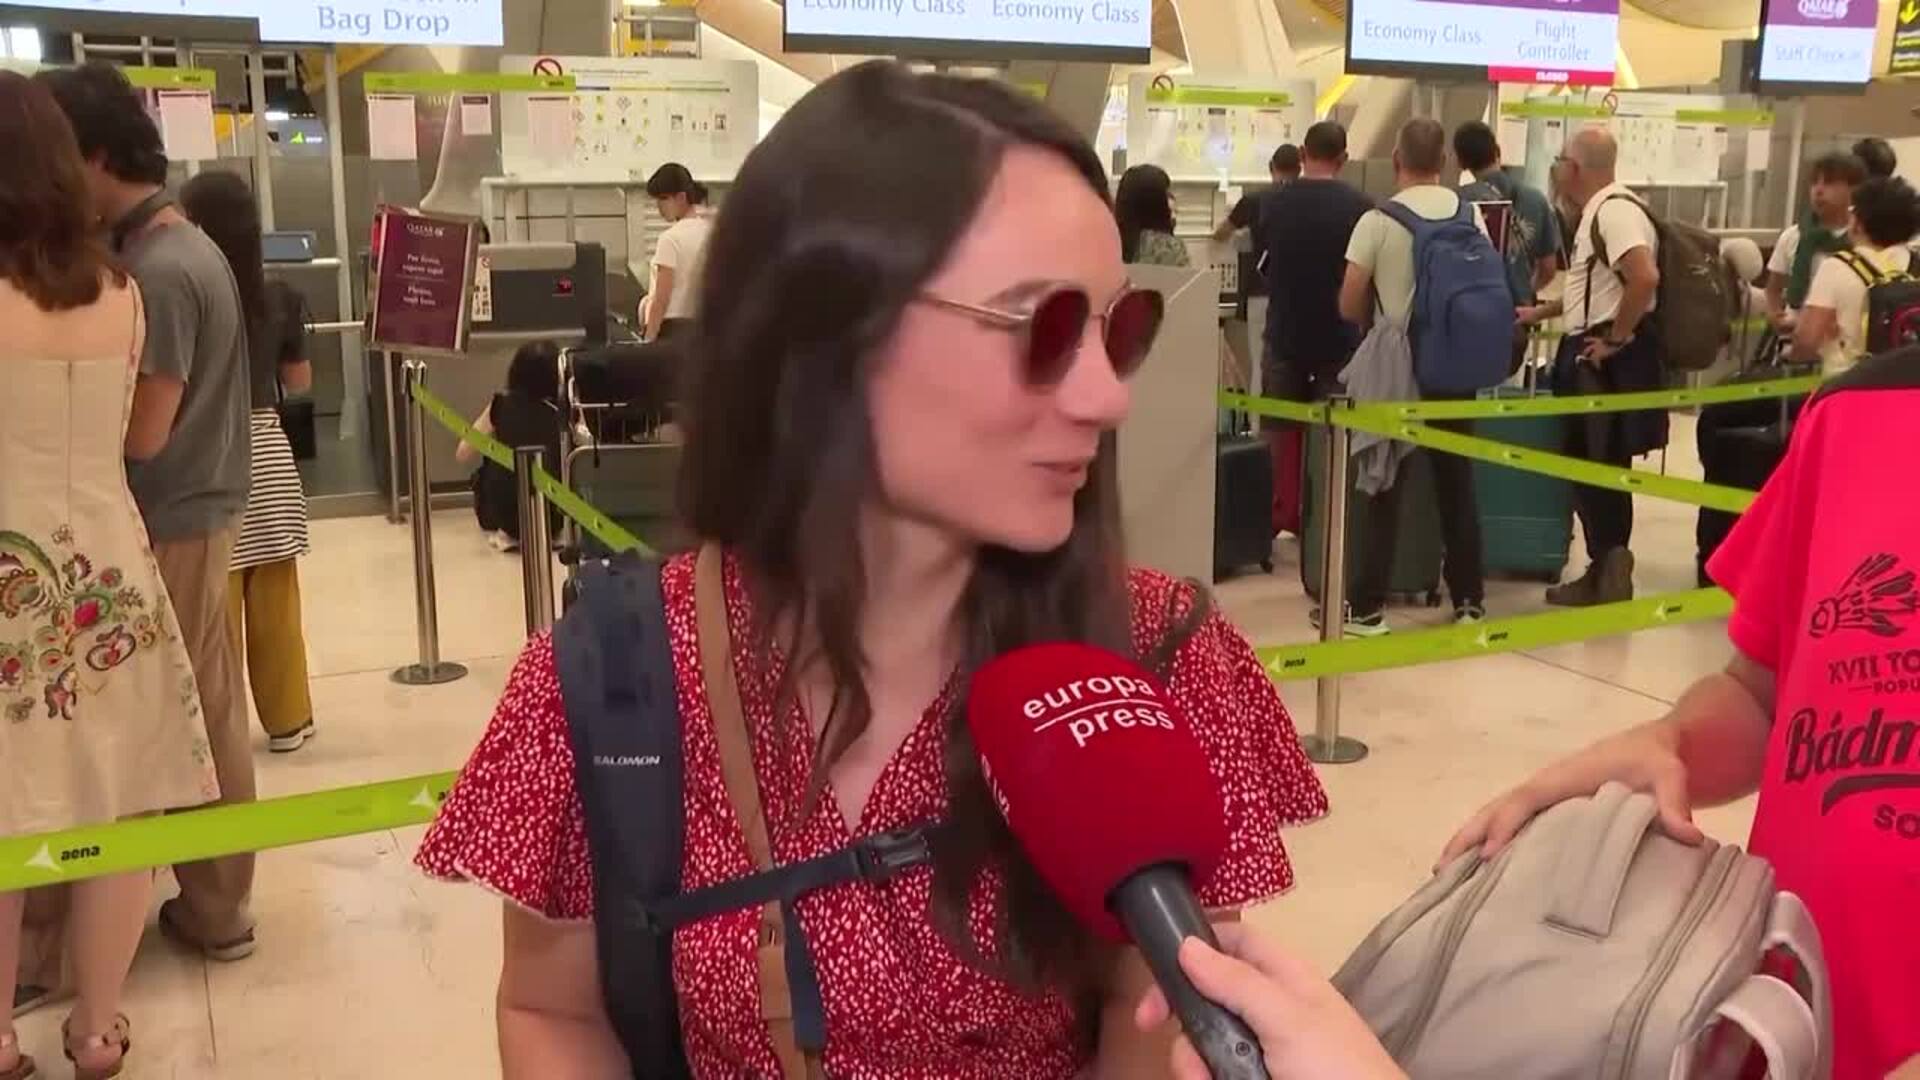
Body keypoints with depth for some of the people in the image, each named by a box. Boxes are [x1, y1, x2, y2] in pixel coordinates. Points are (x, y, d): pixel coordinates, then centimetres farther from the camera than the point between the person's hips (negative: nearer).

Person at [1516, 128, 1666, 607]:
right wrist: (1539, 312, 25)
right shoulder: (1598, 212, 16)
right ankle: (1603, 573, 21)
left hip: (1610, 361, -10)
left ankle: (1612, 573, 3)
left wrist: (1616, 338, -22)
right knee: (1590, 467, 14)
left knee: (1603, 469, -4)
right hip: (1592, 356, 10)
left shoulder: (1616, 210, -16)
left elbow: (1645, 279, -30)